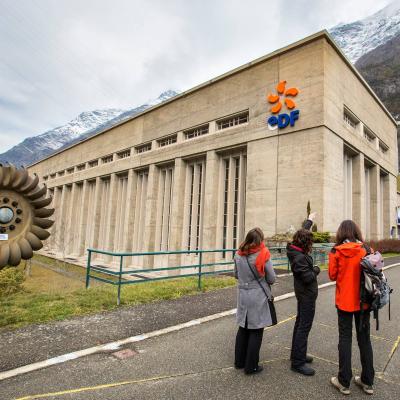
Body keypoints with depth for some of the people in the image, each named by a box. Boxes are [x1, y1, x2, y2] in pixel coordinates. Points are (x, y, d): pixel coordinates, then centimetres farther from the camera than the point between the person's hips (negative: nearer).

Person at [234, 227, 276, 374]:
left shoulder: (238, 255, -2)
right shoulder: (263, 255, -15)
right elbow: (272, 278, -8)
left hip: (242, 295, 5)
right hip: (258, 297, -4)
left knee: (243, 328, 18)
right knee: (256, 331, 8)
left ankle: (239, 361, 29)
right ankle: (251, 366, 17)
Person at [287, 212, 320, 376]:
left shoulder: (295, 250, 0)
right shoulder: (299, 257, -27)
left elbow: (302, 232, 16)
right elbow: (308, 278, -27)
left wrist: (310, 220, 29)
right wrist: (316, 270, -7)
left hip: (303, 293, 10)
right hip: (307, 294, -10)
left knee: (300, 323, 19)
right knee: (304, 326, -4)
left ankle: (296, 353, 32)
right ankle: (298, 362, 4)